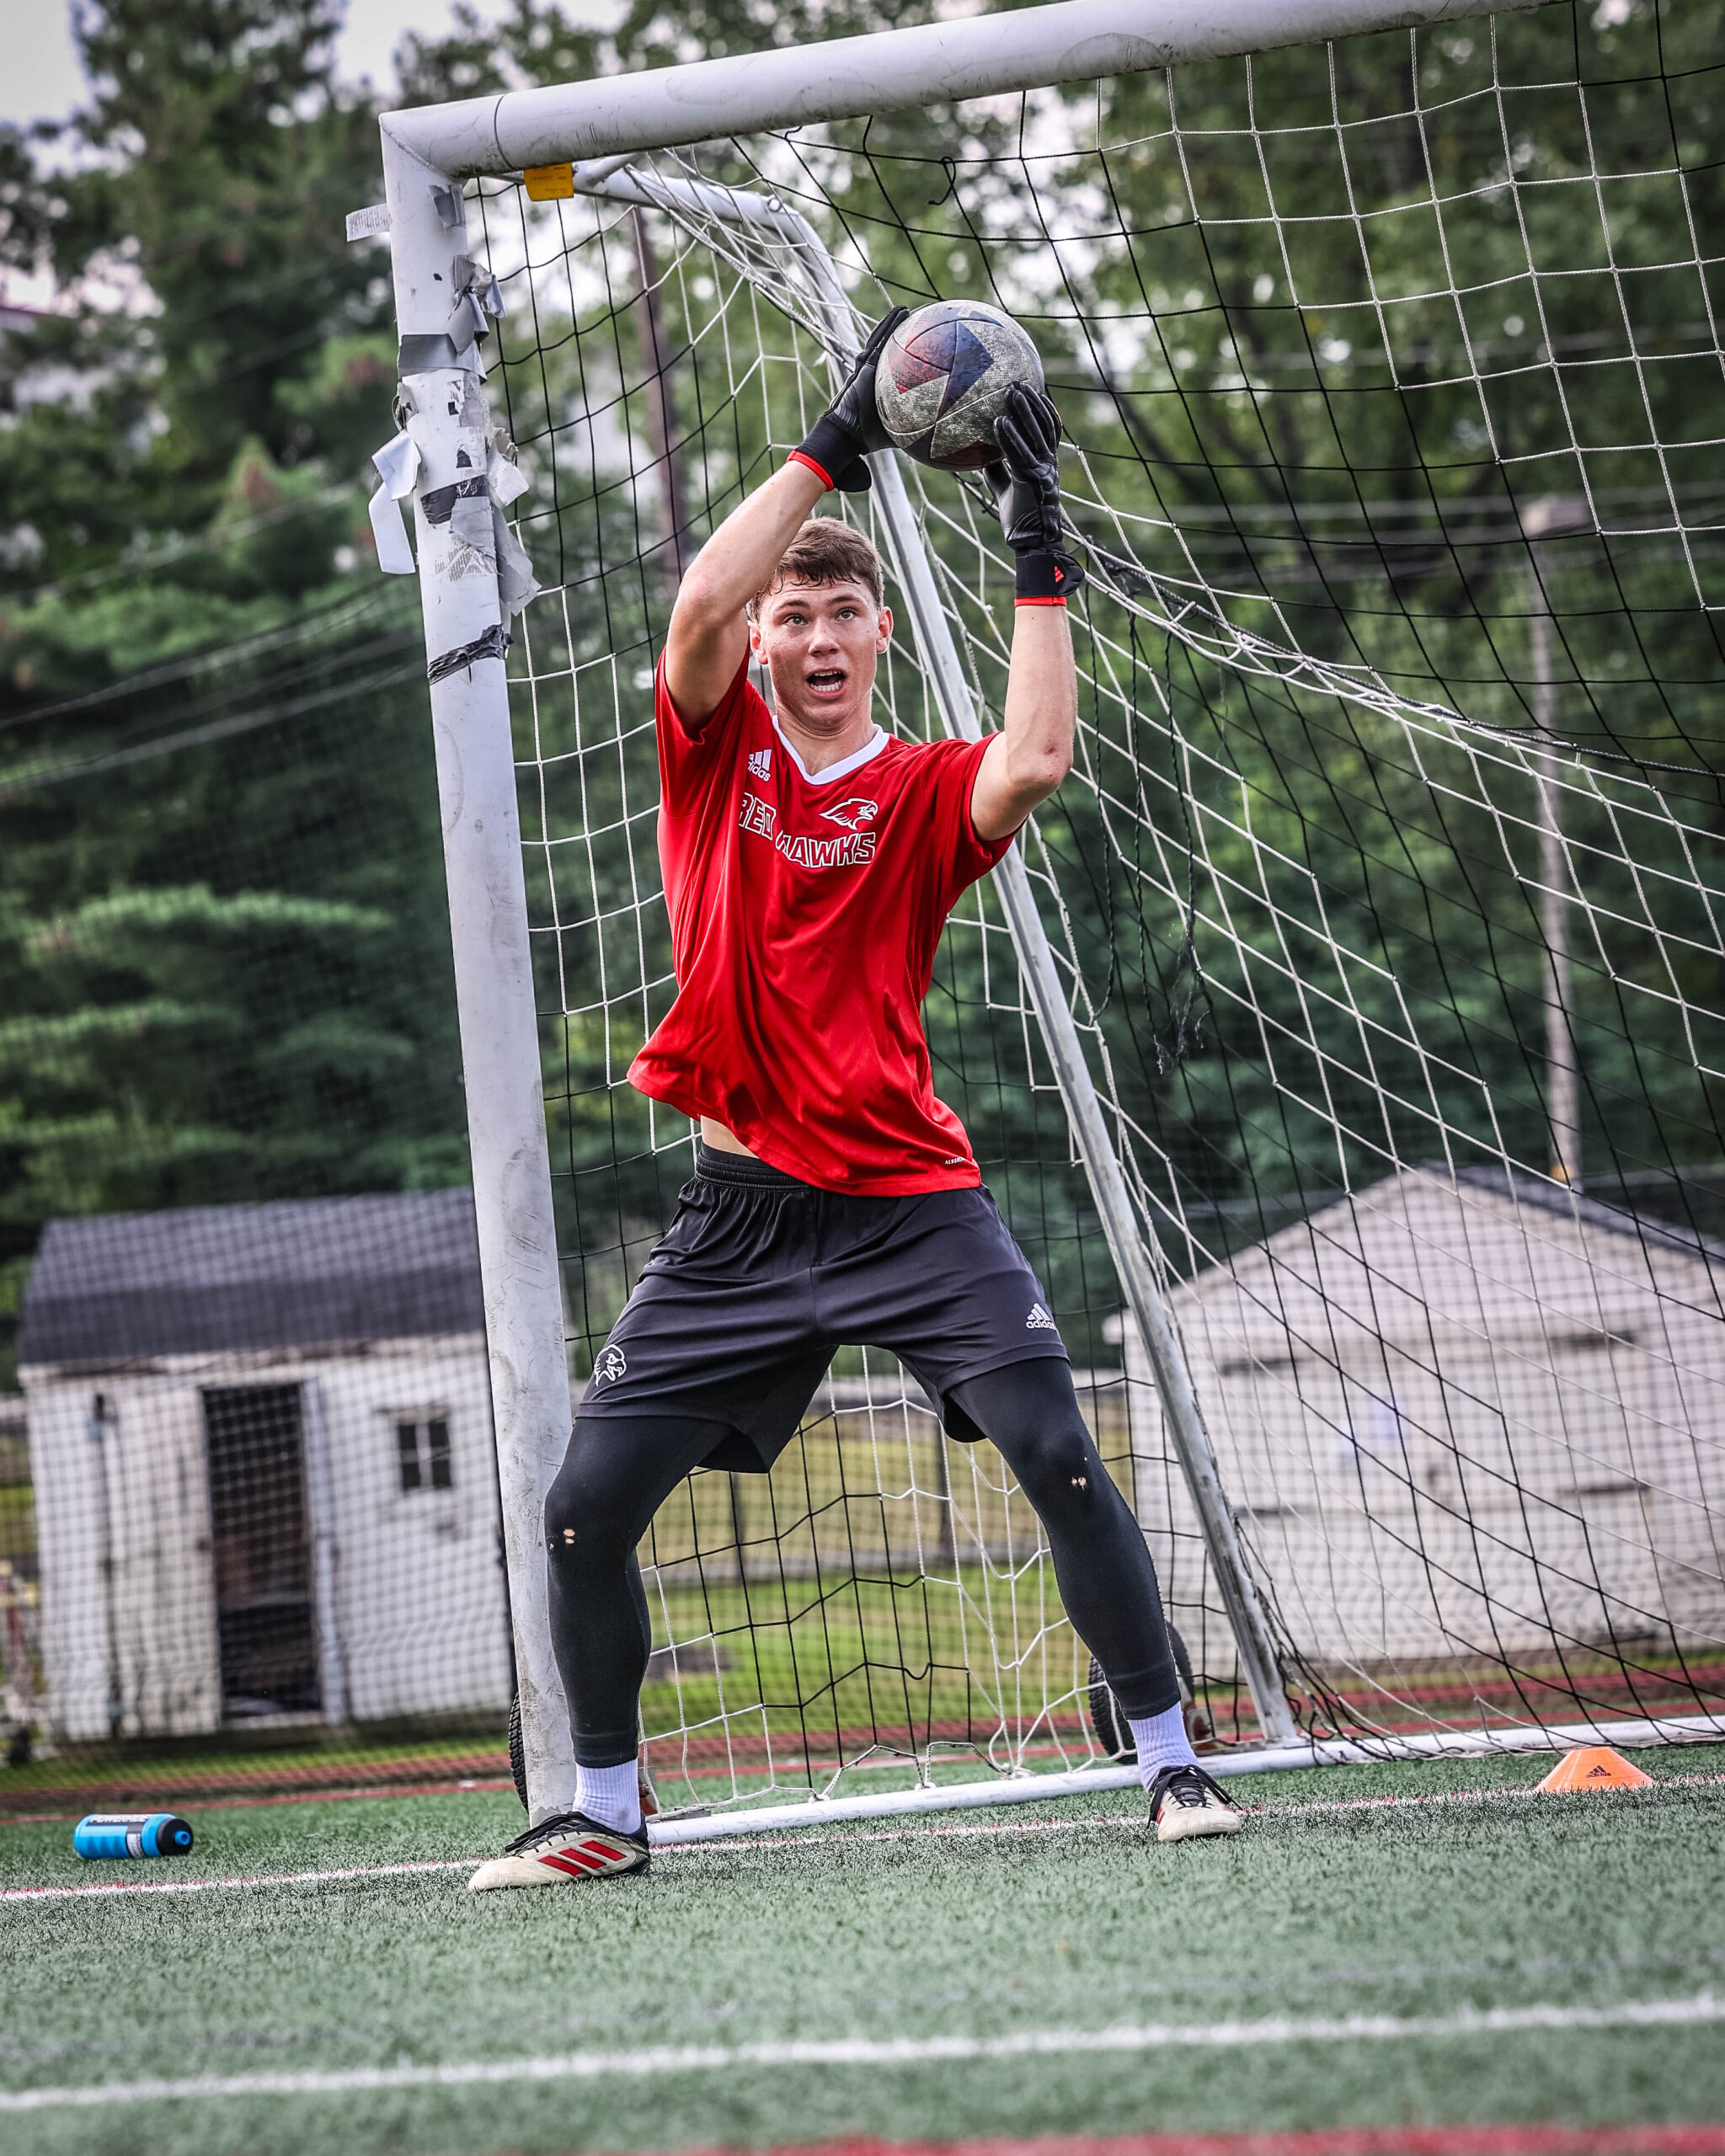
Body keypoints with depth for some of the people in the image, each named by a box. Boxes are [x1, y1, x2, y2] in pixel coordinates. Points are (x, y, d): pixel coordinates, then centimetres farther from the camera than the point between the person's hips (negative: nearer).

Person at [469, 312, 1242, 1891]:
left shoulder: (929, 790, 2)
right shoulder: (717, 745, 6)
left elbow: (1038, 762, -21)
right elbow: (702, 604, -14)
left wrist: (1040, 555, -18)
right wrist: (836, 444, -16)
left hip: (913, 1204, -2)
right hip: (742, 1213, 2)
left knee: (1057, 1453, -16)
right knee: (586, 1510, 0)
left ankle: (1172, 1762, -3)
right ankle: (607, 1808, 19)